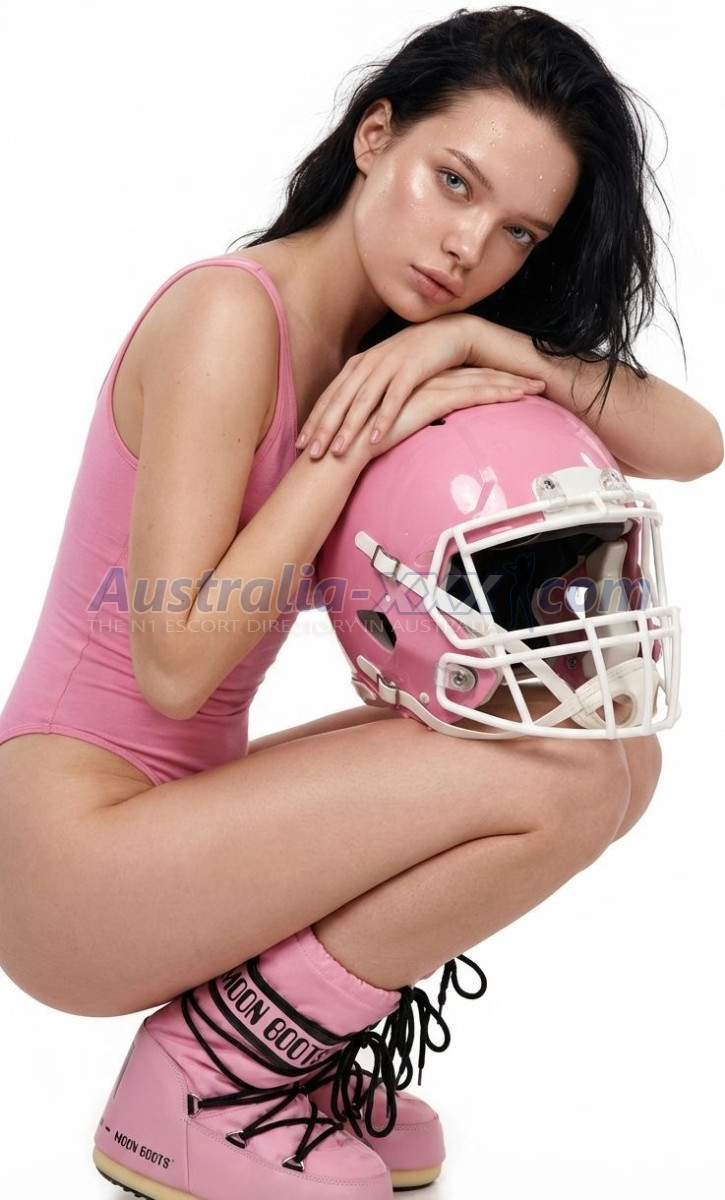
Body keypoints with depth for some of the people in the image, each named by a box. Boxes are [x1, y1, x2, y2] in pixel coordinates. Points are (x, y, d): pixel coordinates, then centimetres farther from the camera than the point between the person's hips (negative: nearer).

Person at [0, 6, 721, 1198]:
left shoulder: (401, 356, 8)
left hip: (185, 813, 8)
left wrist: (482, 340, -14)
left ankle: (281, 1046, 7)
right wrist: (360, 440, -18)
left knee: (621, 749, 2)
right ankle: (206, 1087, -4)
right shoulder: (232, 310, -16)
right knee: (562, 775, -19)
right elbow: (175, 665, -21)